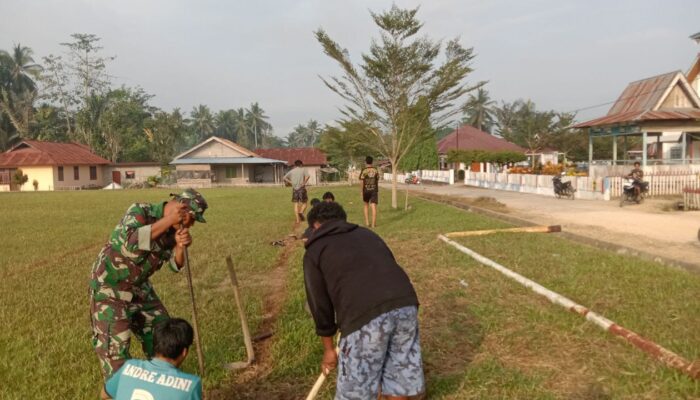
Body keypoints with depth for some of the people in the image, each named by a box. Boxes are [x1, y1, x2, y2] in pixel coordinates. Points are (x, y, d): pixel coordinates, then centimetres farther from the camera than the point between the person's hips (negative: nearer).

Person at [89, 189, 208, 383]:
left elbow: (175, 265, -2)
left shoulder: (171, 227, -3)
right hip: (109, 287, -7)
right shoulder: (139, 211, -24)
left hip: (139, 287, 8)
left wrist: (180, 246, -23)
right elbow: (131, 242, -43)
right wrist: (169, 220, -40)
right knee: (115, 343, -3)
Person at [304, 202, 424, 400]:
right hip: (405, 302, 5)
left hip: (365, 315, -5)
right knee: (400, 374, 22)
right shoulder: (367, 233, 31)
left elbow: (320, 303, 17)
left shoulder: (315, 250, 17)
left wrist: (328, 349, 28)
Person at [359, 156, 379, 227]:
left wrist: (362, 192, -2)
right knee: (374, 207, -2)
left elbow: (362, 182, -8)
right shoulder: (376, 170, 2)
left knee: (366, 205, 16)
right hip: (374, 190, 1)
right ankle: (373, 224, -4)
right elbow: (377, 181, 8)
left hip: (366, 190, -1)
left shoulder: (364, 170, -7)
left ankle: (367, 222, 15)